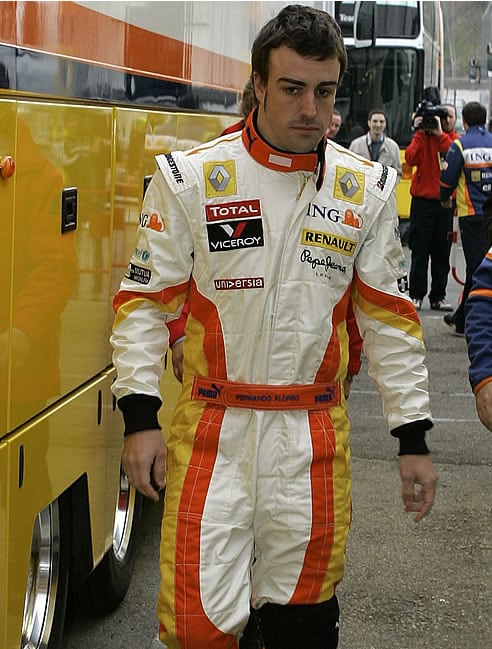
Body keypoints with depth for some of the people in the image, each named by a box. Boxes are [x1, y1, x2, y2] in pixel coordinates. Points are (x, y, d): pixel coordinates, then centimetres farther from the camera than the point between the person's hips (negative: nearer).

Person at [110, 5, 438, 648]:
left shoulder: (366, 190, 4)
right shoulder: (189, 178, -3)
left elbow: (389, 317, 8)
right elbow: (145, 301, 0)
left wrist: (413, 438, 6)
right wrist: (140, 417, -7)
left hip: (314, 439, 2)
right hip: (210, 432, -2)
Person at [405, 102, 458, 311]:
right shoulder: (423, 136, 4)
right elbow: (411, 159, -12)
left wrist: (440, 134, -18)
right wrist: (420, 133, -13)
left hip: (446, 203, 2)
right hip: (423, 200, -2)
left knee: (442, 253, 5)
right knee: (420, 251, 1)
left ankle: (438, 297, 11)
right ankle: (416, 295, 6)